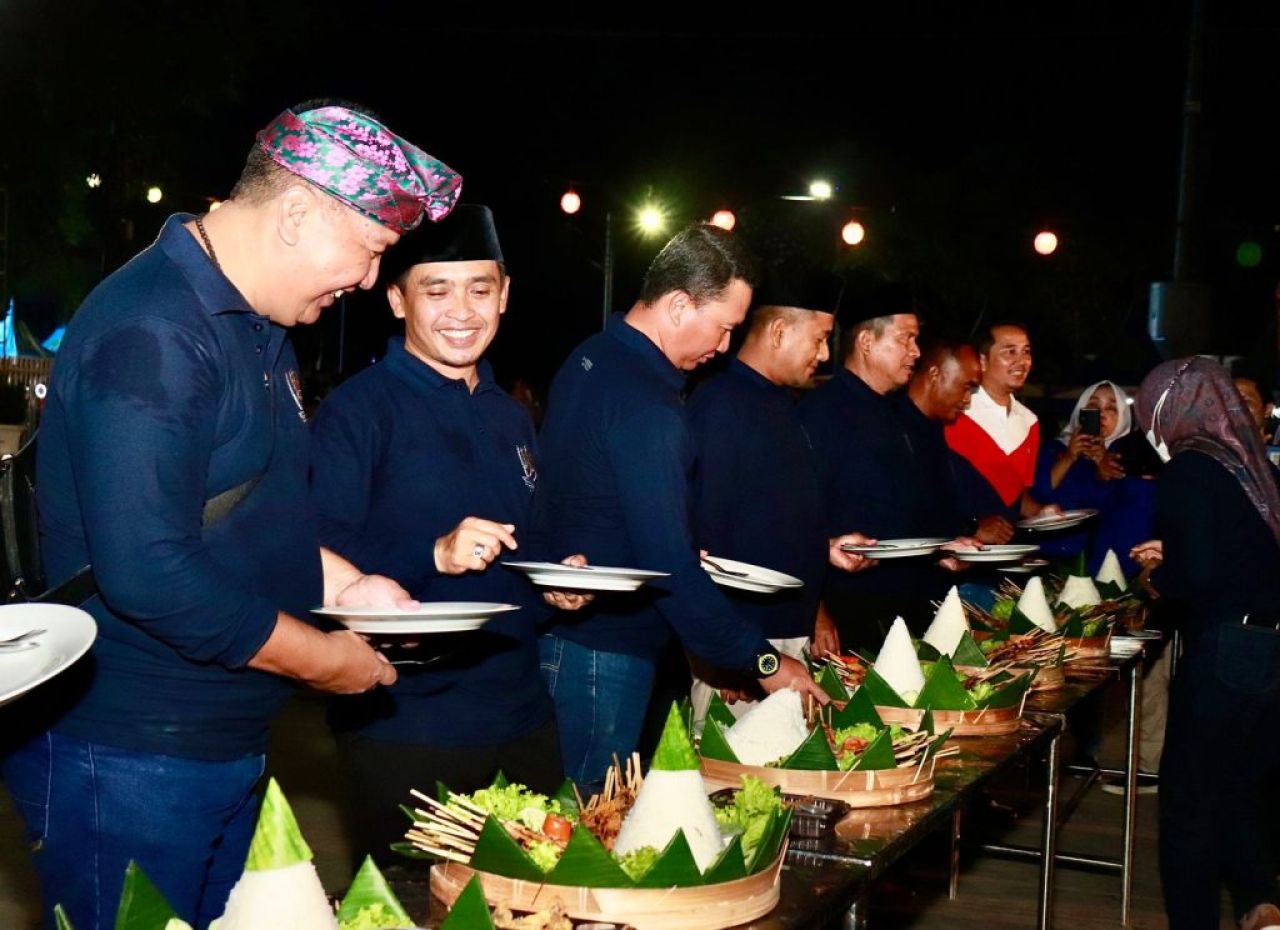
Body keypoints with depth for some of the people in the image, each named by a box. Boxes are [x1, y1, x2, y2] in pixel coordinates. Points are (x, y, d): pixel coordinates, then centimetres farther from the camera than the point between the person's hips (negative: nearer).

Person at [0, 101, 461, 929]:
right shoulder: (151, 333, -23)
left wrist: (345, 585, 6)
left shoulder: (258, 327, 11)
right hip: (125, 763, -9)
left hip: (227, 750, 10)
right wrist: (324, 657, -19)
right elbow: (147, 573, -30)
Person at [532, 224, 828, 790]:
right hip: (603, 653, -10)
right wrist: (762, 662, -17)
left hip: (561, 627, 10)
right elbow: (670, 569, -24)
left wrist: (684, 553, 14)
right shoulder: (647, 409, -23)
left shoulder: (588, 359, 8)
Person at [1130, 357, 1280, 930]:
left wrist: (1157, 575, 2)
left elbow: (1193, 577, -18)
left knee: (1189, 795, 6)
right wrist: (1171, 558, 19)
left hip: (1225, 651, -7)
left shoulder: (1187, 471, -11)